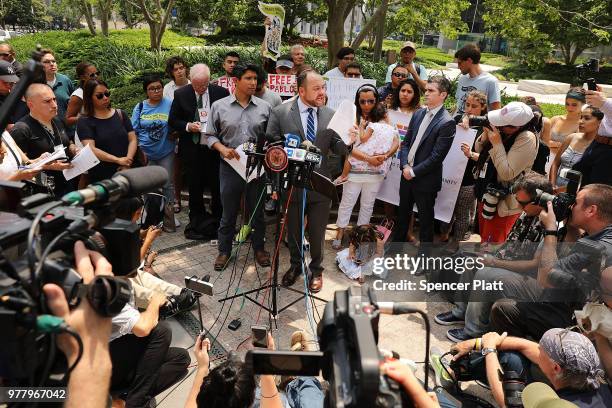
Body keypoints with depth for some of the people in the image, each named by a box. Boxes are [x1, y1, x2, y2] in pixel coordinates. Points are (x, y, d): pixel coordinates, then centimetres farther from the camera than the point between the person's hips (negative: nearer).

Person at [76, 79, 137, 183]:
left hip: (126, 173, 3)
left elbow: (133, 139, 3)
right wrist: (118, 160, -20)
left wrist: (128, 161, -13)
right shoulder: (84, 121, -2)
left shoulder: (120, 114, 8)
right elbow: (91, 149, -13)